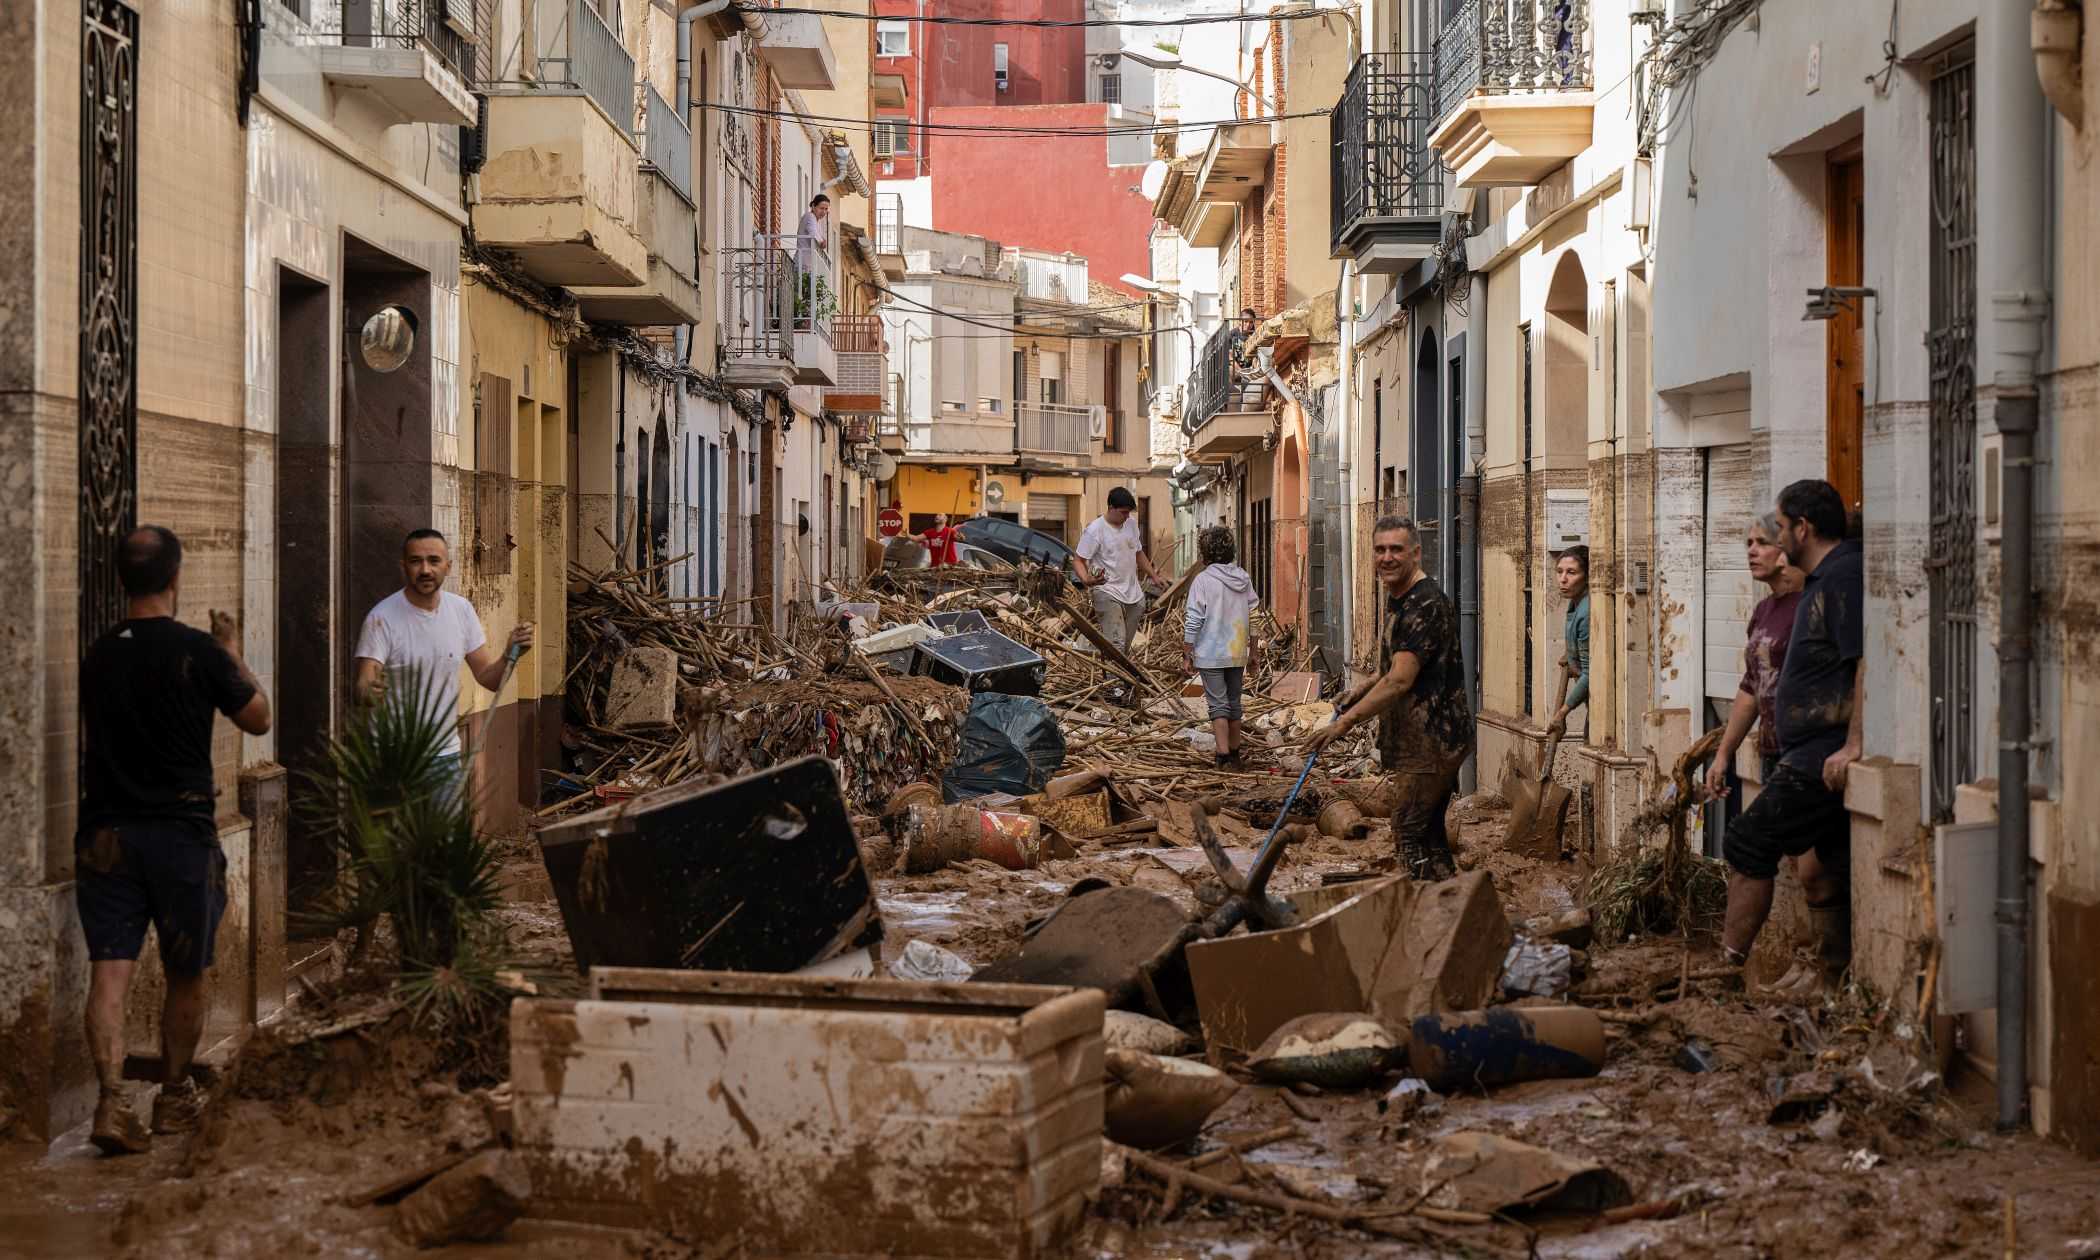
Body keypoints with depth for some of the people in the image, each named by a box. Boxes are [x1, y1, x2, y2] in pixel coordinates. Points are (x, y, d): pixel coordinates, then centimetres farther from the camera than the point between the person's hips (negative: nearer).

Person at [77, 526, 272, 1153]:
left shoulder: (98, 655, 4)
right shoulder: (197, 651, -10)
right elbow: (258, 719, 4)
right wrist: (234, 654, 15)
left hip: (105, 834, 3)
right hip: (181, 831, -3)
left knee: (109, 971, -1)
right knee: (185, 974, 12)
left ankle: (111, 1102, -13)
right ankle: (175, 1097, 23)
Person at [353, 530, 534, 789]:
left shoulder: (462, 610, 1)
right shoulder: (382, 617, -14)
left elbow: (488, 678, 5)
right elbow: (363, 687, -20)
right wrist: (370, 691, -43)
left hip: (448, 752, 5)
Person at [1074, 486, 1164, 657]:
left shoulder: (1131, 524, 10)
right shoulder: (1094, 529, -12)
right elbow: (1078, 561, -12)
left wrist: (1154, 576, 19)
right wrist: (1086, 580, -31)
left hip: (1134, 596, 7)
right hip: (1108, 595, -7)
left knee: (1126, 647, 12)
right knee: (1116, 645, -19)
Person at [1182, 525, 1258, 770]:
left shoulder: (1203, 580, -14)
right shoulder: (1244, 578, 2)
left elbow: (1193, 621, -13)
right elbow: (1252, 608, 7)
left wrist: (1186, 654, -4)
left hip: (1210, 654, -5)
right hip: (1238, 653, 5)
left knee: (1218, 704, -1)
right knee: (1234, 703, 16)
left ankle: (1224, 756, -10)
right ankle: (1234, 755, 27)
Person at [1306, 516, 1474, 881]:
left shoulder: (1426, 605, -20)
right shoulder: (1398, 598, 13)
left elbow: (1400, 680, -27)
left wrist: (1346, 721, -26)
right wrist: (1365, 690, 16)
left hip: (1432, 739, -10)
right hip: (1428, 738, 10)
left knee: (1409, 834, -9)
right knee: (1429, 830, 15)